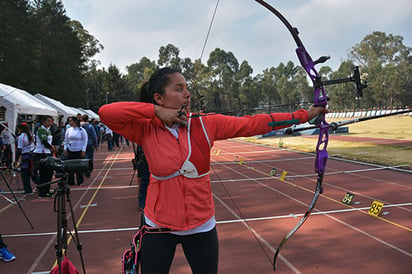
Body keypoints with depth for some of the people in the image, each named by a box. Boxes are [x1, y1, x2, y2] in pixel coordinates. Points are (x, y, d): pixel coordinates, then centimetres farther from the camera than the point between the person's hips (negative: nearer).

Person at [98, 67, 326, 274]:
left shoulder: (206, 124, -6)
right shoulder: (146, 131, -10)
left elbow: (252, 124, -8)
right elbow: (105, 113, -19)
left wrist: (304, 115, -9)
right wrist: (156, 111, -23)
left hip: (201, 225, 2)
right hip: (159, 226, -1)